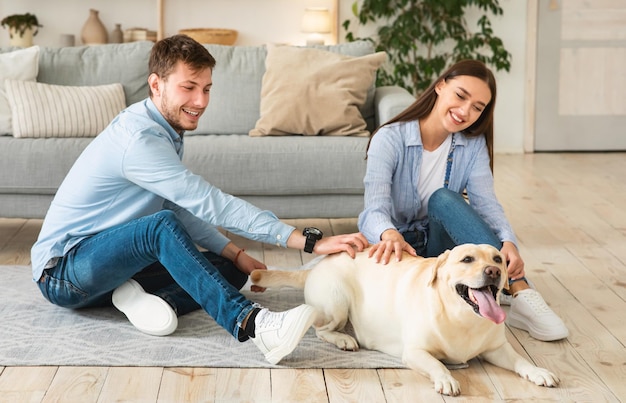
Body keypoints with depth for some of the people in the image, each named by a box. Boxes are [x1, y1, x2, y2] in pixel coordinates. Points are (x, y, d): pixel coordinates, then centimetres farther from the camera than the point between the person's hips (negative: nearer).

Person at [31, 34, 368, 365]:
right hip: (62, 271, -9)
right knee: (162, 225, -36)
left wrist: (236, 255, -5)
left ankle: (141, 294, -21)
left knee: (230, 268, 0)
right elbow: (211, 204, -33)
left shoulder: (164, 131, 5)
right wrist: (310, 242, -37)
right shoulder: (138, 138, -26)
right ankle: (249, 323, -46)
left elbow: (183, 210, 11)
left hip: (110, 264, 9)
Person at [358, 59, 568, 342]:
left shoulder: (473, 145, 0)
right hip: (398, 247, -2)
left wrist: (508, 241, -35)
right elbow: (375, 208, -26)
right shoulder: (390, 139, -13)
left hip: (440, 246, 3)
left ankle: (519, 294, -36)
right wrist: (389, 235, -50)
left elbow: (486, 202, -13)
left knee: (444, 199, -29)